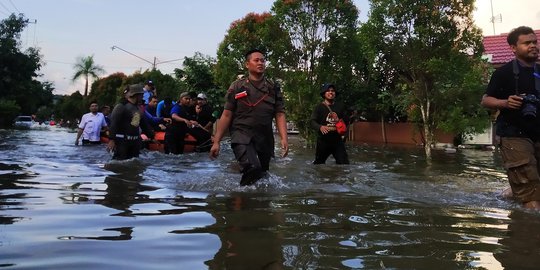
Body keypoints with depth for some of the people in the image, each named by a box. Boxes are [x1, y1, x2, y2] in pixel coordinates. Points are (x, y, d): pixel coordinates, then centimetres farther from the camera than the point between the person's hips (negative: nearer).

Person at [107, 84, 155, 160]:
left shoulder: (137, 109, 16)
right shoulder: (121, 106, -10)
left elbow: (144, 124, 25)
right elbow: (113, 124, -16)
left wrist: (152, 136, 25)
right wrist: (111, 139, -23)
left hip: (135, 141, 8)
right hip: (122, 140, -8)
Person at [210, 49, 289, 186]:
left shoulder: (273, 88, 9)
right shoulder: (237, 87, 4)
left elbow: (280, 114, 4)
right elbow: (226, 115, 2)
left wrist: (284, 139, -11)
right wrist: (216, 142, -2)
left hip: (265, 138, 4)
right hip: (242, 133, -4)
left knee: (262, 172, 11)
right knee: (253, 168, -27)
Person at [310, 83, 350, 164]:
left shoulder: (340, 106, 10)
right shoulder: (319, 107, -2)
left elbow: (346, 119, 17)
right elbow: (313, 122, -11)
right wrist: (320, 127, -32)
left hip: (337, 139, 2)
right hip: (323, 140, -2)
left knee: (344, 162, -3)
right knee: (319, 162, 11)